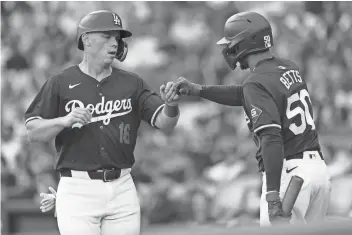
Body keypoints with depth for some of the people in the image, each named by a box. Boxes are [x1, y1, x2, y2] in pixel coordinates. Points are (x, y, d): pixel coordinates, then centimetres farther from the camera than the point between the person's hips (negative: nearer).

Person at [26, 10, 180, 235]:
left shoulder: (131, 83, 9)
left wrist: (171, 106, -22)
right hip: (78, 189, -3)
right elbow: (33, 132, 0)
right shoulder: (61, 83, 2)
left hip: (122, 189, 3)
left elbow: (164, 123, 0)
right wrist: (65, 120, -18)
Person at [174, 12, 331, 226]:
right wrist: (198, 89, 26)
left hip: (290, 172, -9)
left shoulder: (258, 83, -13)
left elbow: (271, 139, -24)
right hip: (319, 166, 9)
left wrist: (273, 196, -28)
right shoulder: (290, 68, 13)